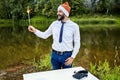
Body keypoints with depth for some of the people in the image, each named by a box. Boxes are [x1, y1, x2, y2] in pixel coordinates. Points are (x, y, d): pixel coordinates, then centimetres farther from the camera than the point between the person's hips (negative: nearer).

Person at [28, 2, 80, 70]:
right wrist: (35, 30, -8)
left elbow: (77, 43, -5)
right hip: (55, 55, 3)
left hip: (67, 55, -2)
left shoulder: (74, 26, -9)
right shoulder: (54, 24, -1)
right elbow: (45, 35, 6)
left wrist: (72, 57, -11)